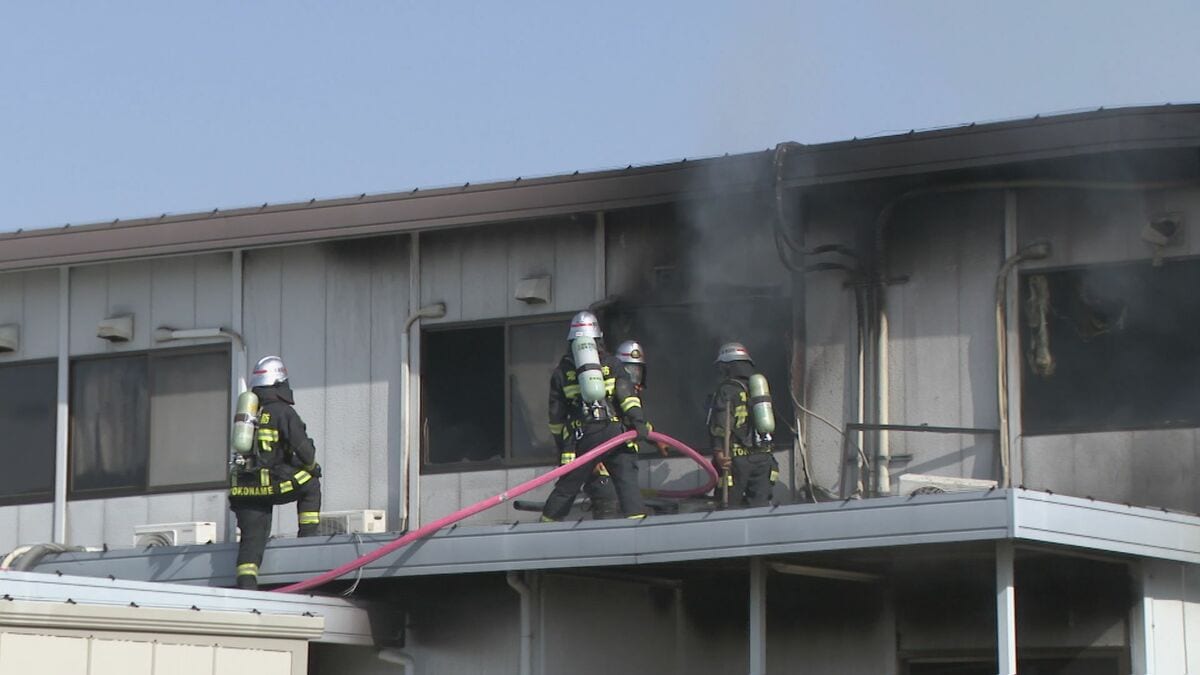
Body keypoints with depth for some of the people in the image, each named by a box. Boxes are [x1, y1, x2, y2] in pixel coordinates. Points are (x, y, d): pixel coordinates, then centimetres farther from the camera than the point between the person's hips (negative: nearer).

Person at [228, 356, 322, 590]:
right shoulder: (283, 412, -5)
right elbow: (303, 447, -8)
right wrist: (312, 467, 13)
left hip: (244, 487, 6)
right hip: (272, 483, -6)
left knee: (252, 537, 6)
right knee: (310, 485, 20)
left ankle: (246, 584, -5)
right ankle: (308, 535, 16)